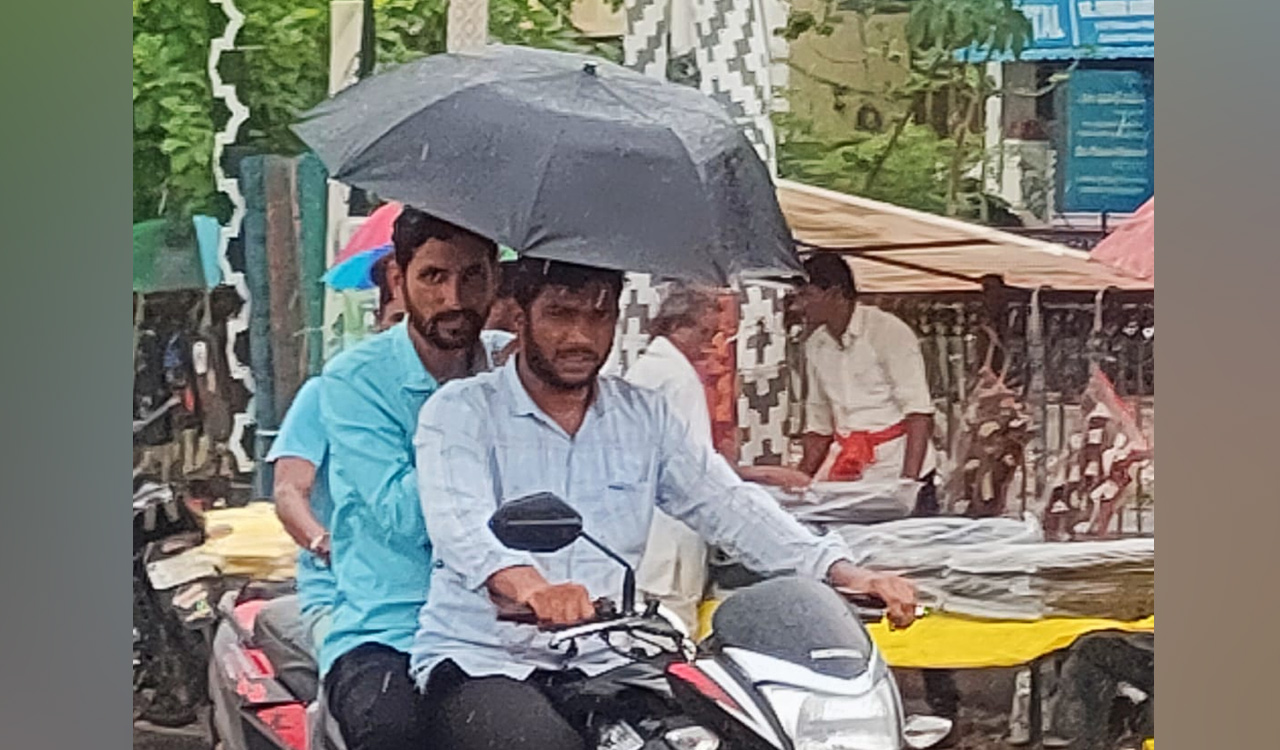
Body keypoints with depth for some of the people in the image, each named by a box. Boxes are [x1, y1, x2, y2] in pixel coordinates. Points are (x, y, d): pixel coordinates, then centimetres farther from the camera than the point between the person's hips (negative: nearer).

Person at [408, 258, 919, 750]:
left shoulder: (646, 416, 14)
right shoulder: (460, 412, -1)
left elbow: (728, 506, 6)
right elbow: (461, 524, -19)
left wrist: (842, 573, -10)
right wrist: (526, 584, -42)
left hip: (605, 662, 4)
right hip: (481, 660, -4)